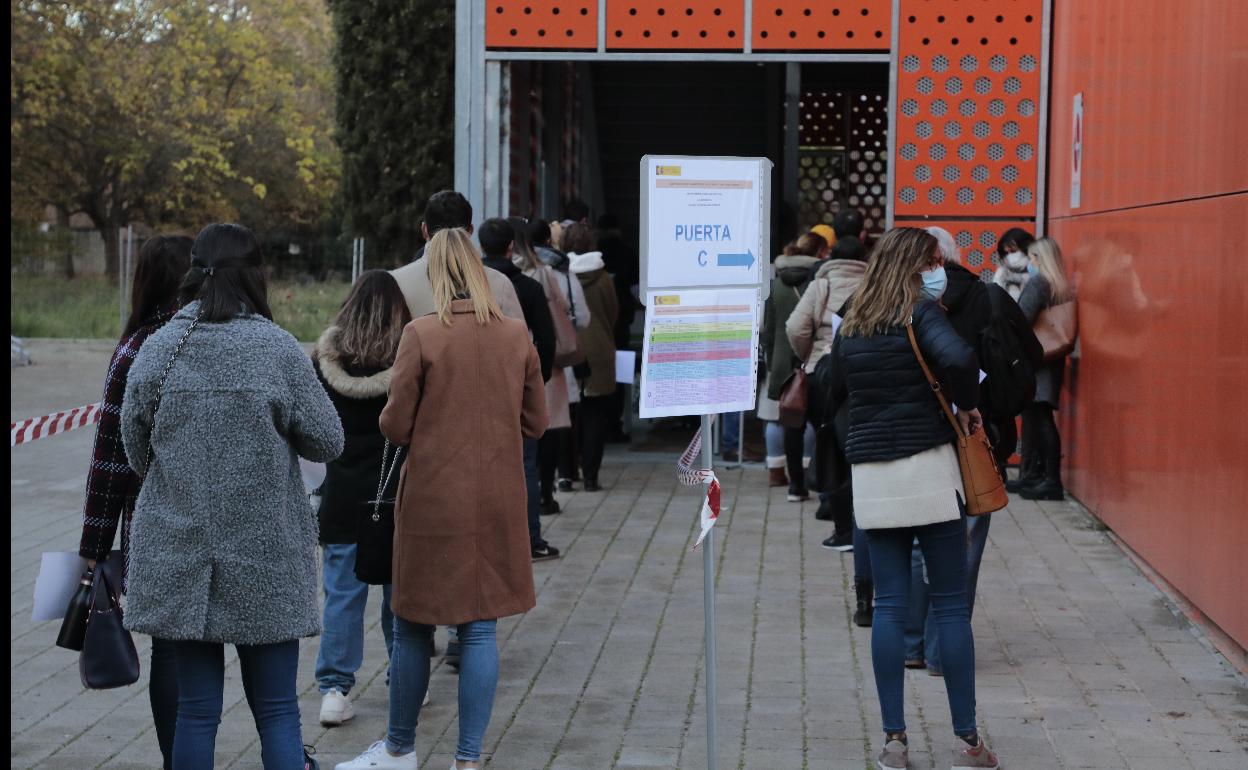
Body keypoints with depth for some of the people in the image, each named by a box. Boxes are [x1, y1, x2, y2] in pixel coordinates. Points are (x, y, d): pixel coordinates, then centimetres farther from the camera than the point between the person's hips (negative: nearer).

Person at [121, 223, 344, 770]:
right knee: (277, 711, 6)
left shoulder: (159, 349, -2)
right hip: (266, 559, -2)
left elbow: (137, 451, 6)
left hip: (179, 557, 2)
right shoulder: (278, 350, -9)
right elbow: (328, 442, -5)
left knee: (196, 710, 9)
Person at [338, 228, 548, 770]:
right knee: (480, 629, 7)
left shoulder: (421, 335, -11)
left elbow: (395, 427, -8)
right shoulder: (517, 336, 0)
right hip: (497, 502, 3)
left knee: (414, 627, 12)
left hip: (432, 502, -3)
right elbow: (535, 424, 7)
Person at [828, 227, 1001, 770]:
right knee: (950, 604, 3)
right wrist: (967, 404, -9)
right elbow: (958, 358, -25)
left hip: (871, 475, 5)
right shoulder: (920, 310, -7)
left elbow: (836, 393, 21)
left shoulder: (852, 323, 11)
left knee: (889, 605, 7)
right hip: (927, 467, -4)